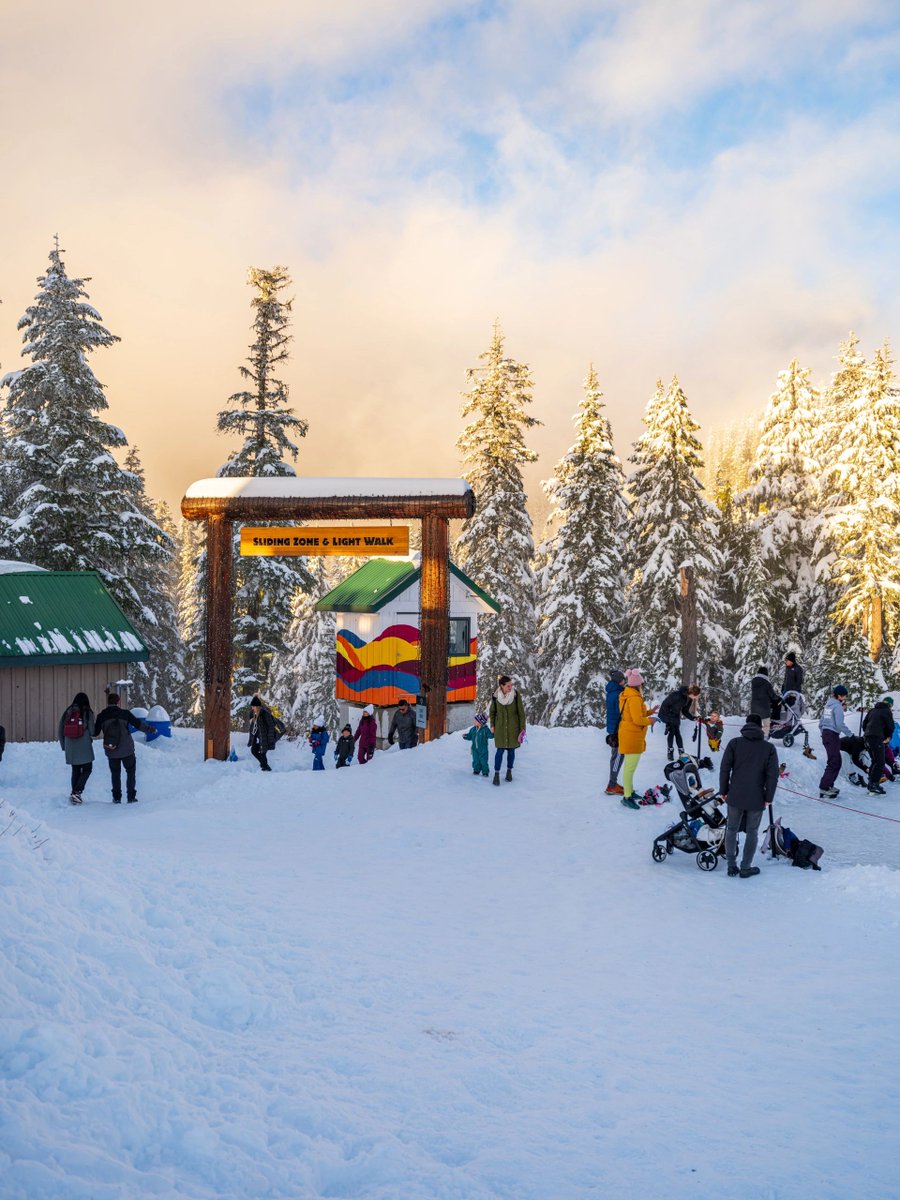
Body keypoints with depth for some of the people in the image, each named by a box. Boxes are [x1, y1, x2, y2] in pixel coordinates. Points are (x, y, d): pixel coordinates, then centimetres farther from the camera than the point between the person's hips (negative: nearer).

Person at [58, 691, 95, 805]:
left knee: (75, 771, 16)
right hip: (84, 748, -4)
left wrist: (63, 746, 19)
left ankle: (74, 794, 17)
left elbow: (60, 732, 9)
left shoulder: (67, 713, 6)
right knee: (87, 769, 7)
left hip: (70, 748, 4)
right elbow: (92, 731, -8)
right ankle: (76, 792, -8)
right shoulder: (87, 713, -7)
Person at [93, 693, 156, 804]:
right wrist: (151, 729, 13)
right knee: (130, 772, 12)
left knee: (115, 774, 15)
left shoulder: (101, 716, -2)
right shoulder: (124, 713, -8)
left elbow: (95, 733, 8)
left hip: (111, 752, 2)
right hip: (127, 750, -2)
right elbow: (139, 724, -3)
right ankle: (131, 797, 9)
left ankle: (116, 798, 14)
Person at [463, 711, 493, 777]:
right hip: (475, 749, 5)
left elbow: (490, 736, -18)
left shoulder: (485, 729, -13)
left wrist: (492, 732, -36)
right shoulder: (473, 729, 4)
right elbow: (470, 736, 13)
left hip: (483, 749, -5)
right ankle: (476, 770, 25)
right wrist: (466, 736, -4)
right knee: (476, 760, 10)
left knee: (483, 761, 0)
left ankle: (485, 772, 11)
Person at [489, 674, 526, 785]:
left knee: (511, 750, 8)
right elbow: (492, 711, 6)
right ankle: (496, 774, 4)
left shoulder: (516, 694, -13)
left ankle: (509, 771, 26)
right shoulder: (495, 696, -10)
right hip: (500, 726, 0)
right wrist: (492, 725, 3)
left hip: (513, 726, 0)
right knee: (500, 750, -4)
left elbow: (521, 712, -7)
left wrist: (522, 729, -8)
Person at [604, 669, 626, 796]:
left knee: (615, 756, 16)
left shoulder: (611, 692, 11)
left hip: (612, 728, 9)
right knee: (618, 756, -5)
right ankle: (612, 786, -4)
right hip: (619, 729, -9)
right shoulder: (619, 694, -19)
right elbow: (621, 713, -20)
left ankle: (613, 783, 23)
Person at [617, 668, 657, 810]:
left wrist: (649, 712, 9)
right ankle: (627, 798, -5)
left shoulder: (627, 695, 10)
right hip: (633, 736, -11)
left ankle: (630, 792, 31)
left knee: (630, 766, 20)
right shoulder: (634, 698, -20)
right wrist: (649, 721, -7)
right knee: (630, 767, -7)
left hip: (629, 734, 11)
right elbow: (637, 719, -23)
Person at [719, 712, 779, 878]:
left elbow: (724, 769, -5)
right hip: (756, 800, -1)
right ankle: (746, 867, 16)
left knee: (732, 830, 14)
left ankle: (731, 865, 17)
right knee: (752, 833, 12)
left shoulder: (734, 743, -3)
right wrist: (768, 798, 3)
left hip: (735, 797, 1)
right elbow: (772, 775, -5)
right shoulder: (769, 748, -3)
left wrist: (723, 791, 5)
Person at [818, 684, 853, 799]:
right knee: (834, 763, -8)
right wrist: (850, 734, -12)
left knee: (836, 762, 18)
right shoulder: (837, 706, -13)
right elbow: (840, 724, -21)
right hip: (833, 735, -9)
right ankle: (823, 789, -12)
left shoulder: (828, 704, 14)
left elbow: (821, 722, 18)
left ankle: (829, 786, 21)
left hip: (826, 734, 9)